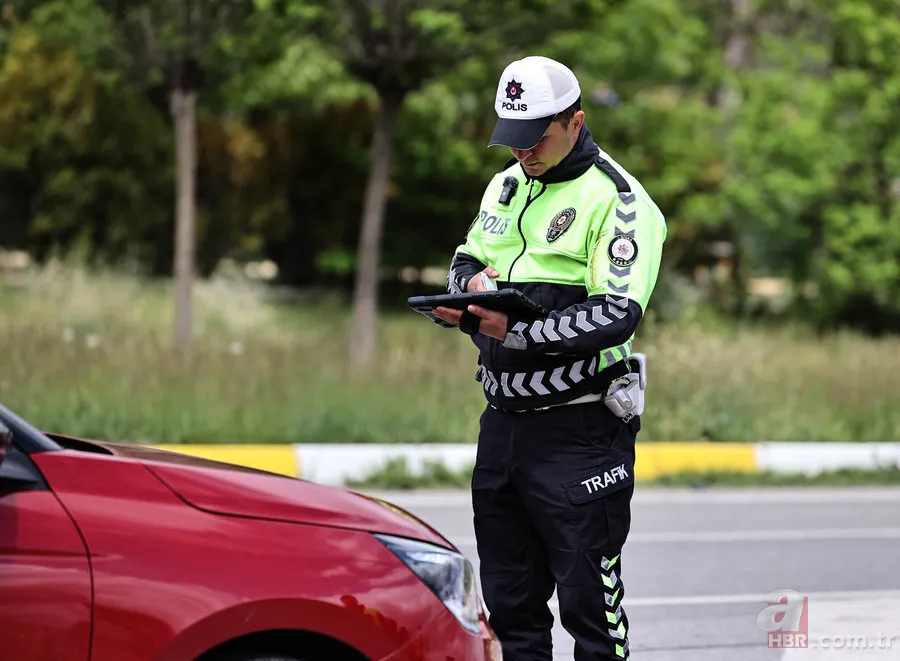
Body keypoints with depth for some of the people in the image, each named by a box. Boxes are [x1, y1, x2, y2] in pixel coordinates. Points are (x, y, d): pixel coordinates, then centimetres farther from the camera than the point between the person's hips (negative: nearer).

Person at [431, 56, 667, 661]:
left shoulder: (618, 200, -12)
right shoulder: (505, 186, 14)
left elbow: (618, 315, -21)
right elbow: (465, 262, 22)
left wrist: (517, 331, -30)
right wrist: (473, 282, -4)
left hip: (578, 430, -8)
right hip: (503, 422, 8)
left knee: (588, 600, -4)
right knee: (509, 599, 13)